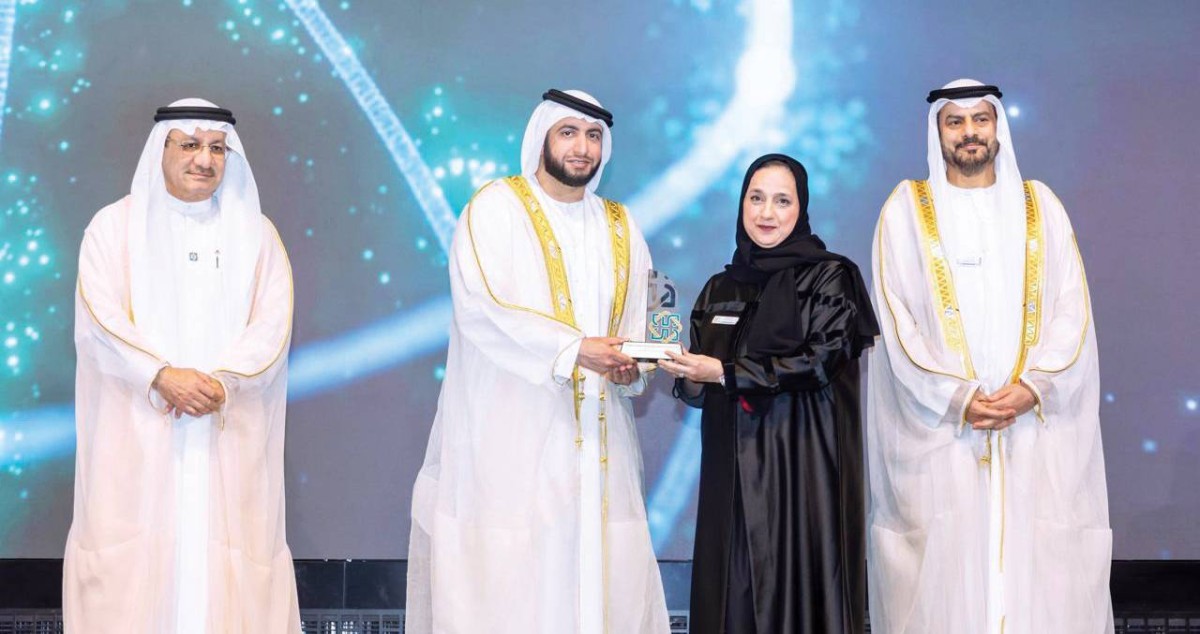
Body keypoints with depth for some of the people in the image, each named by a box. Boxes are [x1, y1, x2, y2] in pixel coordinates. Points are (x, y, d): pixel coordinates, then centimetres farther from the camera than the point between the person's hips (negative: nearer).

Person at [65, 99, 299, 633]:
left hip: (230, 433, 1)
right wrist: (163, 377, -19)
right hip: (137, 432, -1)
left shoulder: (254, 231, 9)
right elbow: (99, 318, -6)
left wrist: (220, 380, -16)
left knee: (227, 558, -1)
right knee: (135, 556, -3)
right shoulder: (115, 226, 4)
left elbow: (273, 322, 0)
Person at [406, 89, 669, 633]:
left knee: (604, 574, 1)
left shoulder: (620, 227, 16)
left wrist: (629, 366, -7)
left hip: (596, 435, 5)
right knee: (507, 575, -6)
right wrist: (573, 350, -20)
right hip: (512, 430, -5)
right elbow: (481, 307, -13)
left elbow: (636, 319, 15)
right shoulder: (496, 207, -2)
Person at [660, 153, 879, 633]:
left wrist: (726, 373, -16)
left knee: (797, 587, -4)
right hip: (732, 470, 4)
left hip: (801, 463, -4)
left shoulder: (829, 277, -1)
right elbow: (698, 391, 15)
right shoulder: (720, 289, 14)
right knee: (732, 595, 3)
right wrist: (689, 378, -9)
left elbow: (820, 363, -12)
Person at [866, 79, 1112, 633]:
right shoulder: (907, 208, 4)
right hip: (939, 432, -2)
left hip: (1037, 429, 2)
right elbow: (896, 317, -3)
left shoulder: (1040, 206, 11)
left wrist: (1034, 386, -11)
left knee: (1040, 567, -1)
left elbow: (1072, 310, 5)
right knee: (945, 575, -3)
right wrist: (958, 398, -12)